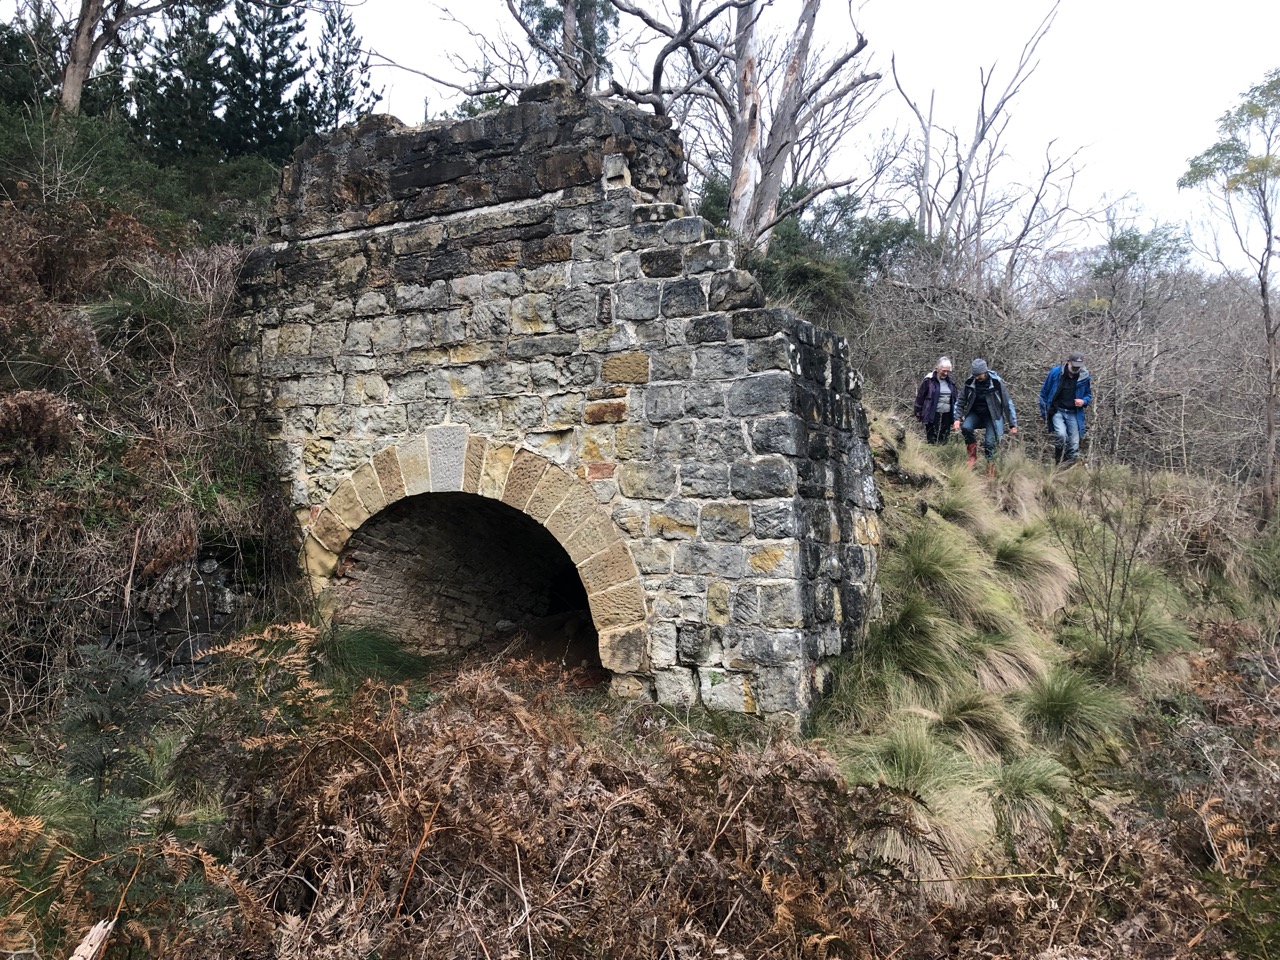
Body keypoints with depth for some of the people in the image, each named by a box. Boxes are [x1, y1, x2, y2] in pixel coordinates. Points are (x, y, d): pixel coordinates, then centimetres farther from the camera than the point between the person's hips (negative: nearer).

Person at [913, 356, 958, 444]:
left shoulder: (950, 381, 9)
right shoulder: (929, 380, -7)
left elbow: (956, 397, 17)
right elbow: (920, 397, -4)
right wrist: (918, 413, -2)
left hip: (946, 415, 5)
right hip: (932, 415, -5)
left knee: (944, 440, 9)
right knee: (931, 440, -3)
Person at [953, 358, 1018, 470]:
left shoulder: (997, 383, -17)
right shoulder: (970, 382, -9)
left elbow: (1007, 403, -10)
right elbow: (961, 401, 2)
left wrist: (1013, 424, -10)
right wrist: (957, 418, -10)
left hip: (992, 416, -2)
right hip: (975, 414, 2)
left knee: (990, 442, -12)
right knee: (966, 427, -27)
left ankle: (991, 469, 6)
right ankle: (973, 455, -7)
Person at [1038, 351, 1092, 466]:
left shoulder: (1084, 377, 0)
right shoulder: (1056, 372, -5)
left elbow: (1089, 395, 16)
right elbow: (1044, 393, 4)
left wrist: (1084, 401, -8)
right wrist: (1044, 413, 3)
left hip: (1073, 414, 2)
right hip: (1057, 411, -2)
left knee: (1074, 445, -1)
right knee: (1061, 435, -26)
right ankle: (1057, 463, -7)